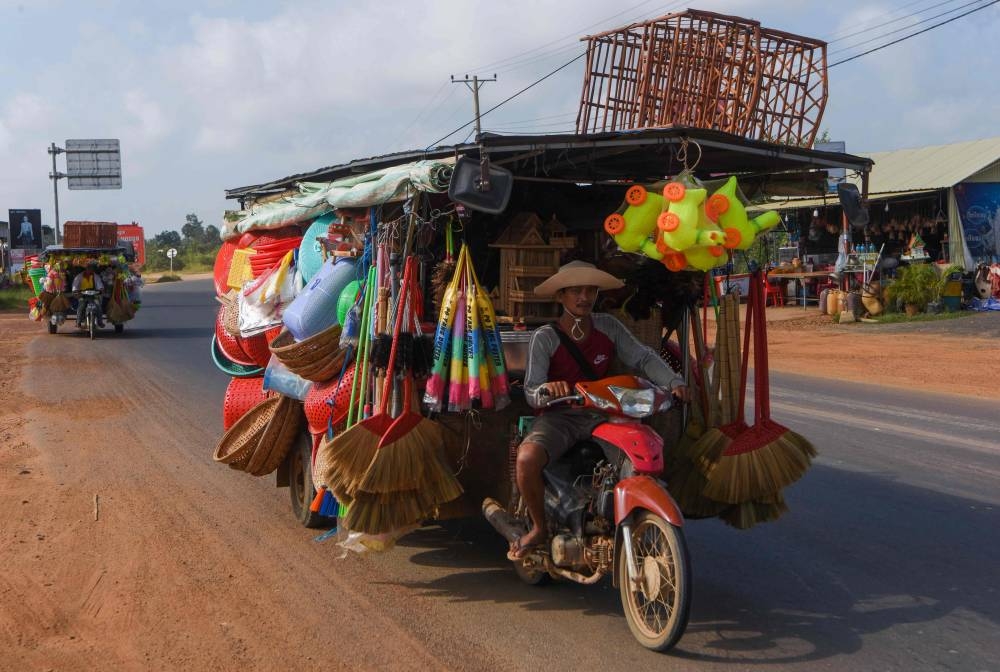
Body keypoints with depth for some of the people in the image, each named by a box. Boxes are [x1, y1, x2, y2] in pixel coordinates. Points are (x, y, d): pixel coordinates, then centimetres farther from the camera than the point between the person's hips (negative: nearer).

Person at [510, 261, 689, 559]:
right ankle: (540, 527, -5)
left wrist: (674, 382, -17)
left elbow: (643, 357, 0)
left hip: (601, 415, 4)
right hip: (559, 416, -3)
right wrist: (547, 389, -37)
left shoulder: (609, 327, 4)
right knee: (527, 459, -33)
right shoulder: (545, 338, -7)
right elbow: (531, 392, -13)